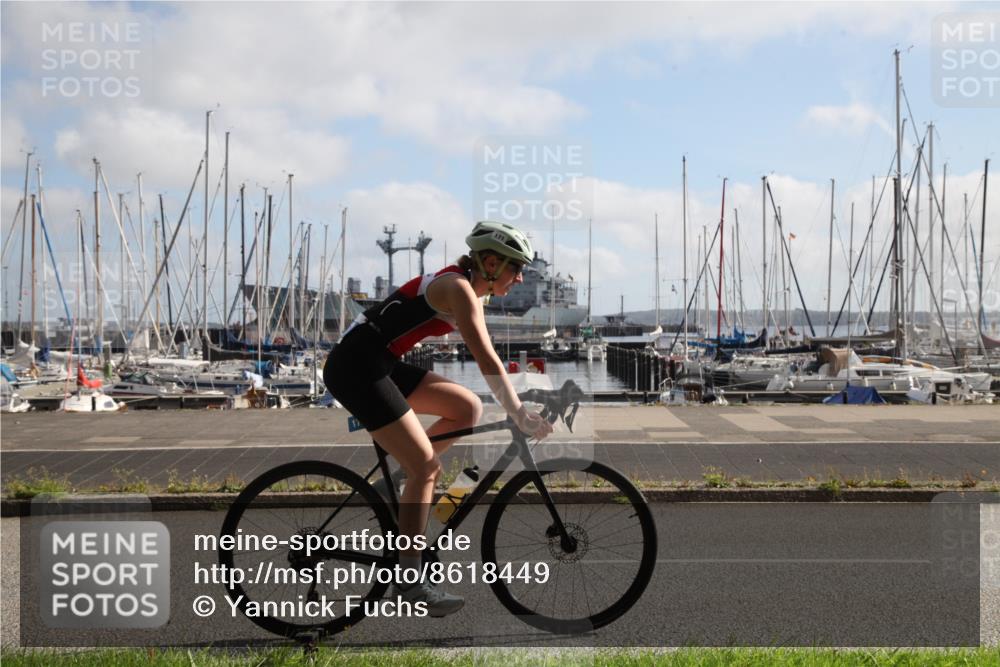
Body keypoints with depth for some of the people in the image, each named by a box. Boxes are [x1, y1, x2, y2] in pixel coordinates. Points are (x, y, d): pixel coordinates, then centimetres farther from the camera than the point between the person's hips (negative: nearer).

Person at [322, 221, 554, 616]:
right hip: (356, 365, -10)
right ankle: (410, 581, -3)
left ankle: (403, 477, 14)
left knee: (468, 409, 5)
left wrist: (519, 409, 20)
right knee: (426, 466, -10)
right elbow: (488, 363, -22)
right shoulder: (460, 288, -14)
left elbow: (487, 362, 21)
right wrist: (521, 417, -19)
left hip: (379, 364, 10)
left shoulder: (467, 290, 15)